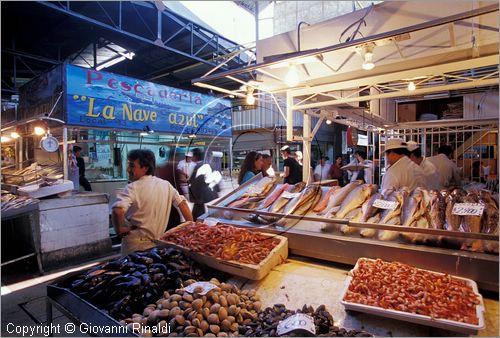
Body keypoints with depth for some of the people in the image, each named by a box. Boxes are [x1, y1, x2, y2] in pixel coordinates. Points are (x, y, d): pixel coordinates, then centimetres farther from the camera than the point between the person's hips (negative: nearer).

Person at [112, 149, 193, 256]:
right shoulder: (166, 185, 0)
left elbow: (118, 211, -30)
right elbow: (182, 203, 3)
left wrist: (119, 230, -14)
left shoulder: (133, 188, -16)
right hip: (158, 243, 5)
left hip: (136, 244, -4)